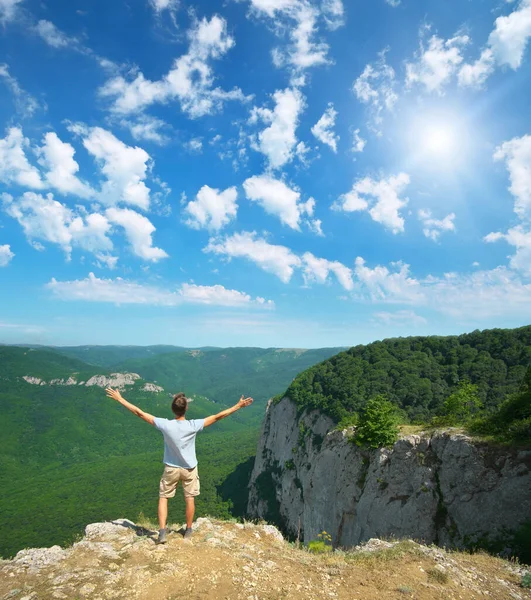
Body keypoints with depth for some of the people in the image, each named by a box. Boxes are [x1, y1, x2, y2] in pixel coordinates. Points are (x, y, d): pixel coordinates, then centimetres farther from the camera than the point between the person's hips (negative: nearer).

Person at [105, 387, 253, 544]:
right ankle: (188, 531, 31)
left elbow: (139, 412, -20)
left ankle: (162, 532, 10)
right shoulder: (194, 425, -27)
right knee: (190, 498, 18)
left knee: (163, 498, 18)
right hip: (190, 469, 0)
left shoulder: (165, 425, -26)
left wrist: (119, 399, -12)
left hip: (171, 469, 0)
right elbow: (218, 416, -23)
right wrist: (238, 406, -17)